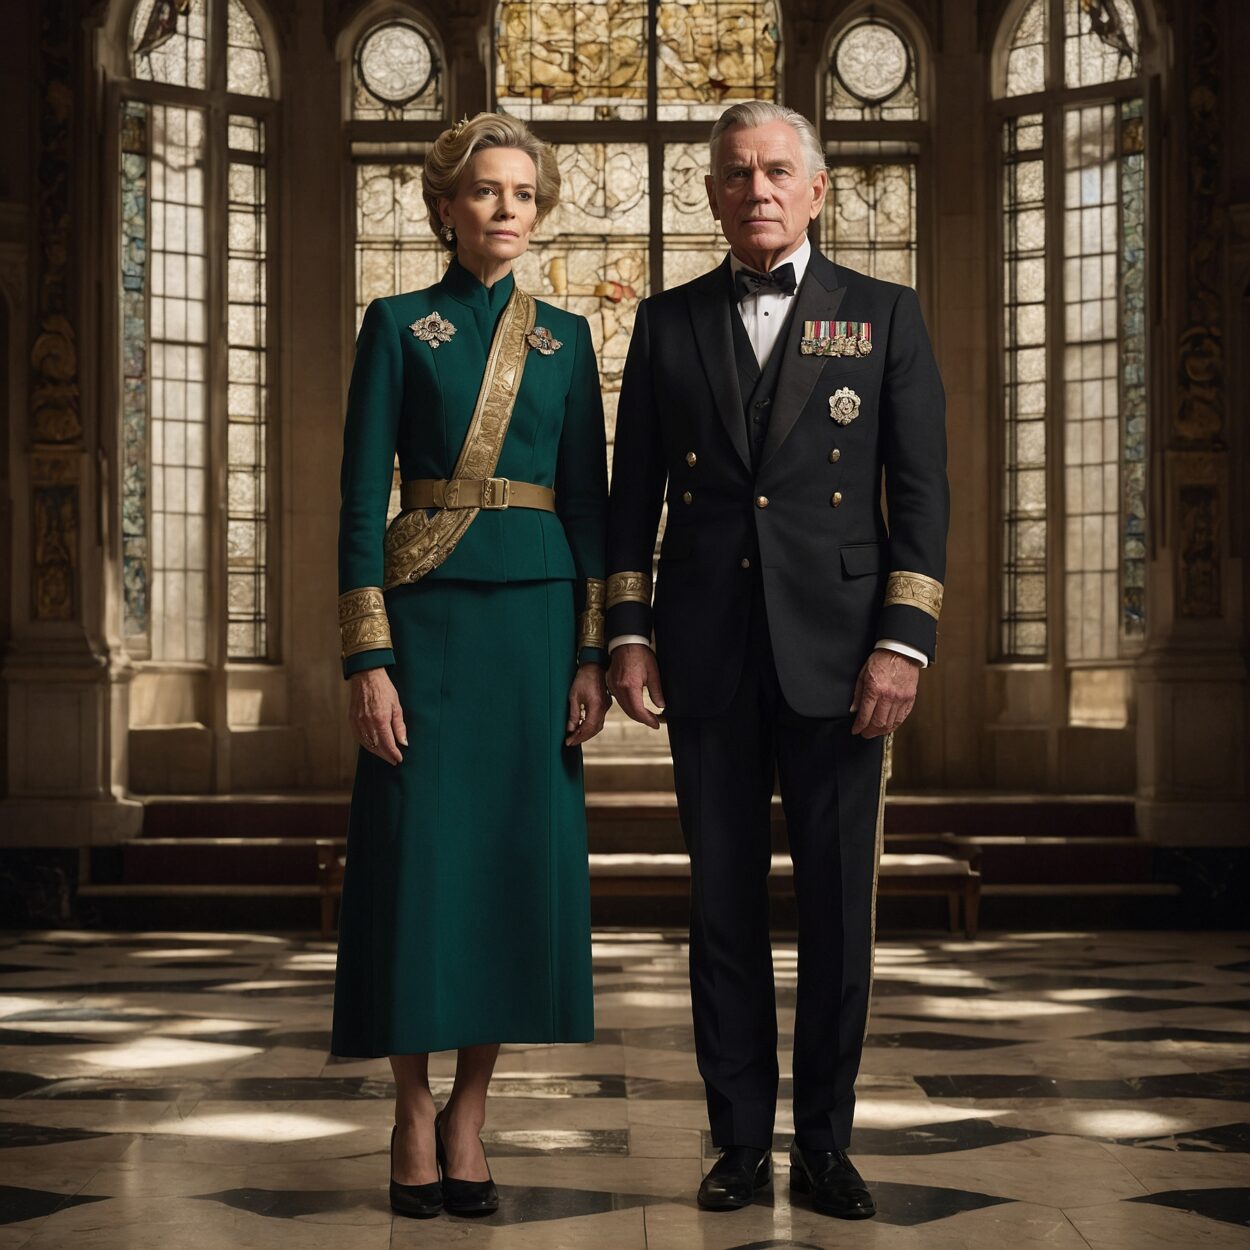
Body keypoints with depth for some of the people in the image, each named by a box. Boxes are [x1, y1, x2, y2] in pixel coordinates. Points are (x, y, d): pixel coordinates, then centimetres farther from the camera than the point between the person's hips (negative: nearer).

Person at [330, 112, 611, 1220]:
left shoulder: (565, 337, 11)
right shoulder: (399, 326, 2)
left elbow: (588, 498, 9)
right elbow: (362, 496, -3)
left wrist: (593, 654, 0)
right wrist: (369, 657, -11)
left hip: (539, 616, 3)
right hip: (427, 616, -3)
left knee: (520, 855, 2)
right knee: (421, 850, -3)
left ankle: (470, 1115, 13)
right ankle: (415, 1119, 10)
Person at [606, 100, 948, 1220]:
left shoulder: (885, 316, 6)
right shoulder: (668, 322, 11)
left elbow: (922, 490, 1)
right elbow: (633, 490, 11)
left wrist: (903, 642, -8)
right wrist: (627, 634, 3)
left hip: (835, 652, -1)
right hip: (708, 655, 2)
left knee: (838, 908, 3)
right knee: (724, 906, 6)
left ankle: (825, 1144, 15)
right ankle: (742, 1141, 15)